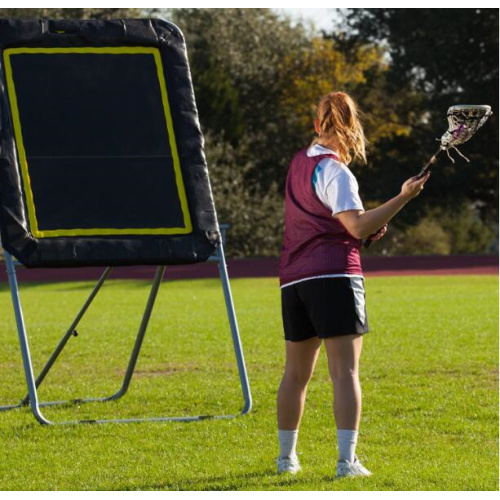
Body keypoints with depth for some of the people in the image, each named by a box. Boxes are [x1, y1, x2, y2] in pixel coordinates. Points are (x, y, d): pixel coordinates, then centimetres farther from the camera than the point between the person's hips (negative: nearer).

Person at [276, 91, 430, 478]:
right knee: (346, 371, -9)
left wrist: (370, 228, 13)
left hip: (294, 279, 7)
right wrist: (403, 198, -22)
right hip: (334, 276, -7)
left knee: (296, 373, 15)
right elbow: (358, 226, -19)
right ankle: (347, 460, -17)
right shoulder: (334, 172, -9)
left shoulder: (300, 162, 15)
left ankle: (286, 456, 23)